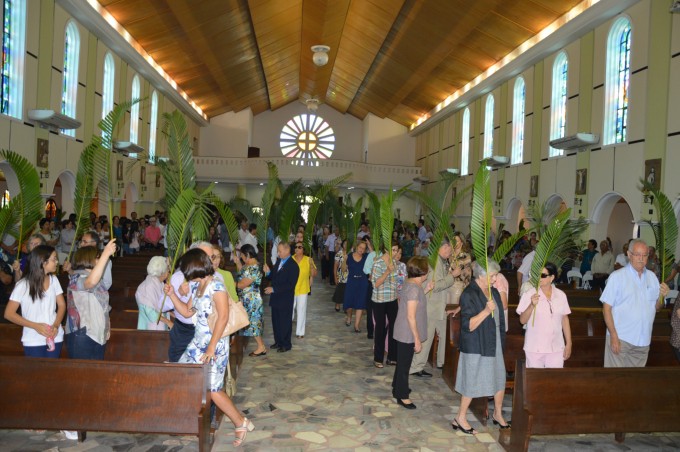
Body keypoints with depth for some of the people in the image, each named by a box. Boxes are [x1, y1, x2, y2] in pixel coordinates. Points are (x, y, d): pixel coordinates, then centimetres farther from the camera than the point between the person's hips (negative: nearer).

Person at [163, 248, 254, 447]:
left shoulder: (216, 285, -16)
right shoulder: (195, 286, 10)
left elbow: (223, 317, -22)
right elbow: (188, 312, 18)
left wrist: (211, 347, -24)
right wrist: (172, 295, 7)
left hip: (215, 344, -9)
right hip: (198, 342, 9)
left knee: (212, 389, -7)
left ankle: (240, 422, 10)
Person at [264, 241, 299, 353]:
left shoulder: (293, 266, -17)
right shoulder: (278, 261, 9)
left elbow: (290, 285, -22)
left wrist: (274, 289, -22)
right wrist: (268, 272, -6)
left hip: (285, 299, -7)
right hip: (275, 298, 7)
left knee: (285, 322, 4)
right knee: (275, 321, 15)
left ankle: (286, 344, 18)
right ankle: (278, 341, 31)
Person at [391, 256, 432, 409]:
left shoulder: (410, 283, 4)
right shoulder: (414, 288, -24)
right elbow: (411, 316, -24)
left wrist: (426, 290, 11)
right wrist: (417, 339, -20)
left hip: (404, 332, 9)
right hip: (408, 333, -9)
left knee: (403, 361, 23)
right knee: (404, 364, 5)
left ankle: (398, 388, 39)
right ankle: (402, 396, 19)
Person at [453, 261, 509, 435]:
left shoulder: (493, 292, 7)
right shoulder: (469, 295, -18)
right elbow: (468, 325, -23)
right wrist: (486, 311, -30)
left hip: (494, 344, 8)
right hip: (475, 346, -8)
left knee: (500, 378, 15)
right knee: (473, 382, 2)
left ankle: (498, 414, 35)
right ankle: (460, 419, 18)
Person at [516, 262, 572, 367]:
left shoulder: (561, 295, 2)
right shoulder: (529, 294, -7)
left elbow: (565, 319, 10)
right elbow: (522, 320, -8)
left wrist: (568, 344, 10)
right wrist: (532, 305, -24)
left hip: (556, 348, 2)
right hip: (534, 349, -2)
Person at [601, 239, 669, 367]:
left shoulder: (652, 276, 8)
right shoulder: (617, 276, -7)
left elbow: (656, 308, 13)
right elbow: (607, 308, -10)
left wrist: (662, 296, -8)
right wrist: (614, 336, -16)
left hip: (643, 340, 5)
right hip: (620, 338, -5)